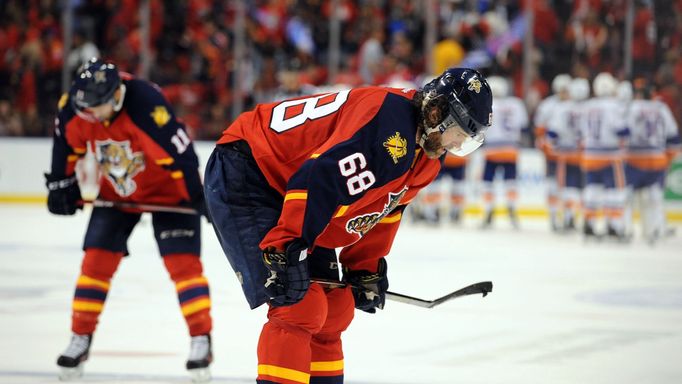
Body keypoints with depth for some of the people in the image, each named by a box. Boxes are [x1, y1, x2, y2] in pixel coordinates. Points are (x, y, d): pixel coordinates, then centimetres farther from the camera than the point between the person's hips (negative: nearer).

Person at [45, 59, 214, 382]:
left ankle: (201, 341, -5)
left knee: (182, 260, -11)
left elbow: (179, 153, -33)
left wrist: (198, 196, -28)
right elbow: (68, 144, 1)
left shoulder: (146, 105, -38)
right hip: (116, 190, 5)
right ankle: (80, 339, 10)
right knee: (96, 258, 0)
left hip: (167, 188, -5)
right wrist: (61, 184, 5)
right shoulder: (73, 107, -20)